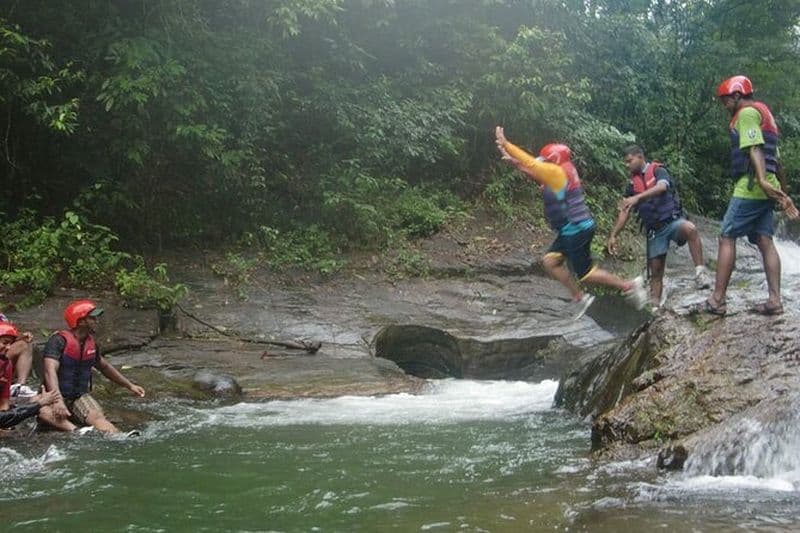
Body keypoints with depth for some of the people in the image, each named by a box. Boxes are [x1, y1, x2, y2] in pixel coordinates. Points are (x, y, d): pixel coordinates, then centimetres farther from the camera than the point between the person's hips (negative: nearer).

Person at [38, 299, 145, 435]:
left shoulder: (91, 343, 7)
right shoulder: (59, 341, -15)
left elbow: (104, 366, 24)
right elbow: (50, 371, -27)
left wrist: (130, 385, 27)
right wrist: (57, 402, -41)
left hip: (80, 396, 4)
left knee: (97, 417, -28)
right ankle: (76, 432, -60)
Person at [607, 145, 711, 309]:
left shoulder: (658, 171, -2)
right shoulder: (633, 184, 13)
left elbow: (661, 187, -25)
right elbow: (624, 212, 13)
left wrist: (637, 197, -39)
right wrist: (613, 236, 5)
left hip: (672, 220, -5)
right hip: (654, 230, 5)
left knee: (690, 228, -39)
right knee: (655, 272, 3)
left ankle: (700, 273, -41)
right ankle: (654, 307, 7)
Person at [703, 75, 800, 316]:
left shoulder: (747, 113, -5)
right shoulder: (764, 114, 26)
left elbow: (755, 148, -21)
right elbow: (773, 157, 24)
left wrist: (762, 180, -33)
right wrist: (780, 193, 22)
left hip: (750, 187, -9)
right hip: (766, 188, 9)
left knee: (727, 238, -6)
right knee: (764, 241, 4)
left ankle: (717, 300, -8)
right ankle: (774, 300, -2)